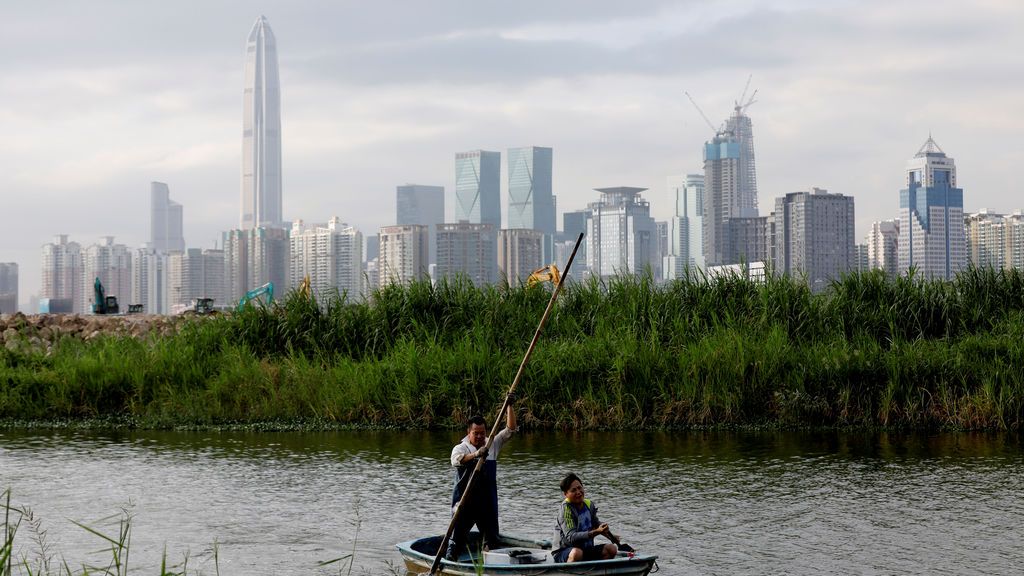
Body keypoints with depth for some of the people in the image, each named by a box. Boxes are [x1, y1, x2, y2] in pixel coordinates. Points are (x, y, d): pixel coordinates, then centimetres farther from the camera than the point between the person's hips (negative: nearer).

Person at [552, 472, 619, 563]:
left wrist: (611, 536, 9)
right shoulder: (565, 509, -16)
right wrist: (595, 532, -34)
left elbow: (597, 524, 26)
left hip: (586, 550, 7)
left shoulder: (589, 505, 5)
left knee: (612, 549, -8)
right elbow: (571, 537, -26)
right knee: (576, 552, -38)